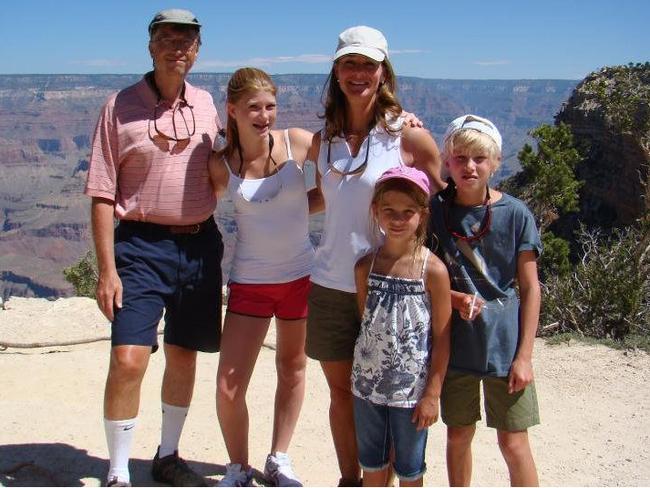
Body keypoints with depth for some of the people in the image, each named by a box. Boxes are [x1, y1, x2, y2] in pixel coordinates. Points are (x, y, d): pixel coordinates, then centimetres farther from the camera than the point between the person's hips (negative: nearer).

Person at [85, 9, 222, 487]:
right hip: (142, 245, -4)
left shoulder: (206, 105, 8)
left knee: (183, 356, 13)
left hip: (200, 244, 4)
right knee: (128, 360, -11)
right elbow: (102, 195, -5)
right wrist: (107, 269, -11)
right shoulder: (121, 106, -2)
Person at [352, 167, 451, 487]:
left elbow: (442, 339, -10)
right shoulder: (366, 266, -2)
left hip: (412, 389, -3)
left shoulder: (433, 269, -13)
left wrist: (433, 394, -10)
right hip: (368, 384, 4)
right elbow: (365, 323, 6)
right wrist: (363, 374, 3)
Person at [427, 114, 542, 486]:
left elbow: (530, 288, -4)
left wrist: (524, 355, -7)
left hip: (504, 343, -2)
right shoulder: (434, 211, -2)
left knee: (513, 442, 4)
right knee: (459, 435, 15)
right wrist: (455, 298, -16)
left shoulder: (515, 214, -7)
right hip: (454, 341, 2)